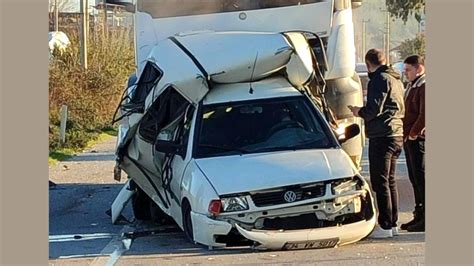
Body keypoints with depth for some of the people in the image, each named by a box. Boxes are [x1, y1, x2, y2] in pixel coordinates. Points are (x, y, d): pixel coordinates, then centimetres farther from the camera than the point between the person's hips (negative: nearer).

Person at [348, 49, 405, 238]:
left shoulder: (380, 79, -11)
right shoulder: (396, 80, 18)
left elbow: (373, 109, -19)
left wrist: (359, 112, 0)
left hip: (382, 136, -10)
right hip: (397, 135, 10)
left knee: (380, 182, -7)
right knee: (390, 181, 15)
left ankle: (385, 226, -7)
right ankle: (393, 223, 18)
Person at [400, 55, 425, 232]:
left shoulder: (423, 87, -13)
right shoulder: (411, 86, 19)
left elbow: (424, 115, -20)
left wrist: (413, 133, -15)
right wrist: (406, 134, 13)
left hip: (419, 138, -10)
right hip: (409, 138, 10)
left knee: (421, 178, -7)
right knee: (415, 178, 12)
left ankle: (425, 219, -4)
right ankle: (419, 216, 18)